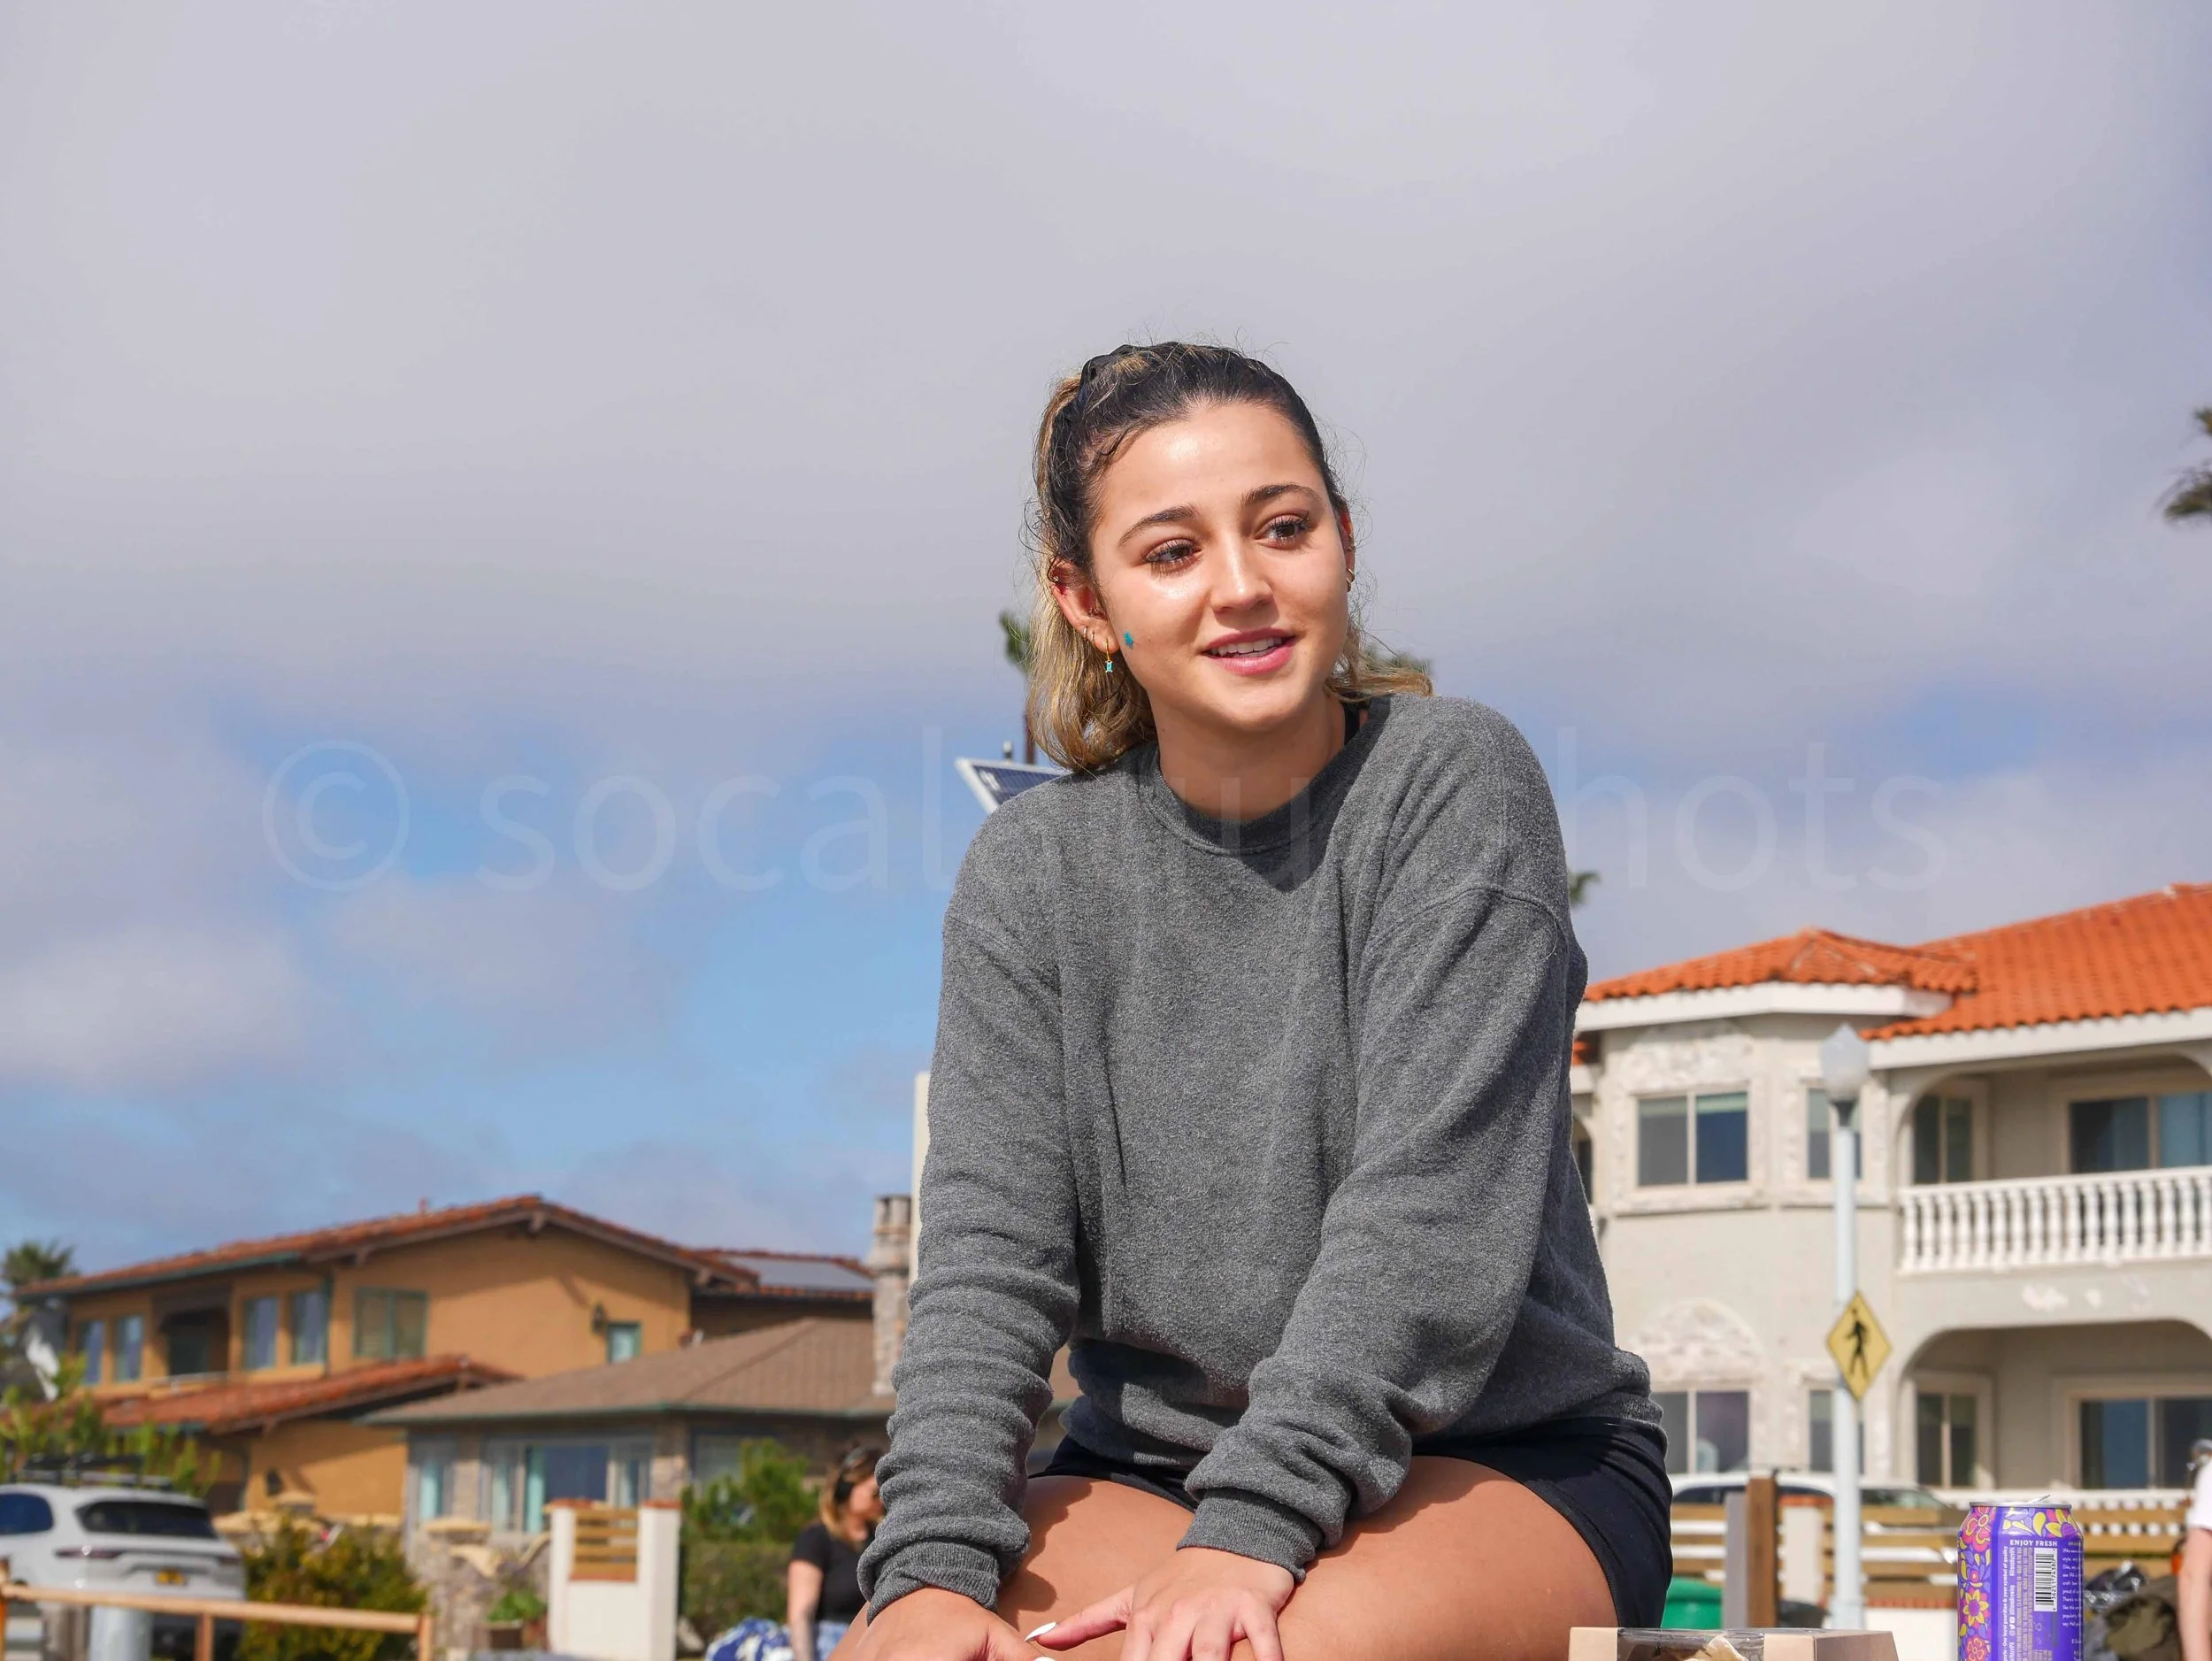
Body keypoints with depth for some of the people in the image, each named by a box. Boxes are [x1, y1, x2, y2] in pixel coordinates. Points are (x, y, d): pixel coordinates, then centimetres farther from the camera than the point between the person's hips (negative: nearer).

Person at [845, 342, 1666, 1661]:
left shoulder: (1455, 782, -7)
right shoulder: (1035, 874, 4)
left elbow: (1431, 1204, -16)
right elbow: (990, 1244, -4)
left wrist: (1251, 1531, -27)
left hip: (1504, 1466, -3)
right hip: (1152, 1468, 4)